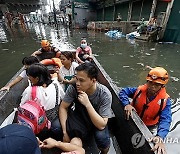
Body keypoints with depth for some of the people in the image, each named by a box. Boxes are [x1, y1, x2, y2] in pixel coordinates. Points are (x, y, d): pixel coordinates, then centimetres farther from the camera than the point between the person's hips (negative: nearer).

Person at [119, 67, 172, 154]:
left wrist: (160, 137, -44)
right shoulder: (140, 90, -18)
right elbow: (123, 92, -11)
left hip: (150, 127, 0)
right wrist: (126, 104, -29)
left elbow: (165, 120, -28)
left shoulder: (165, 100, -20)